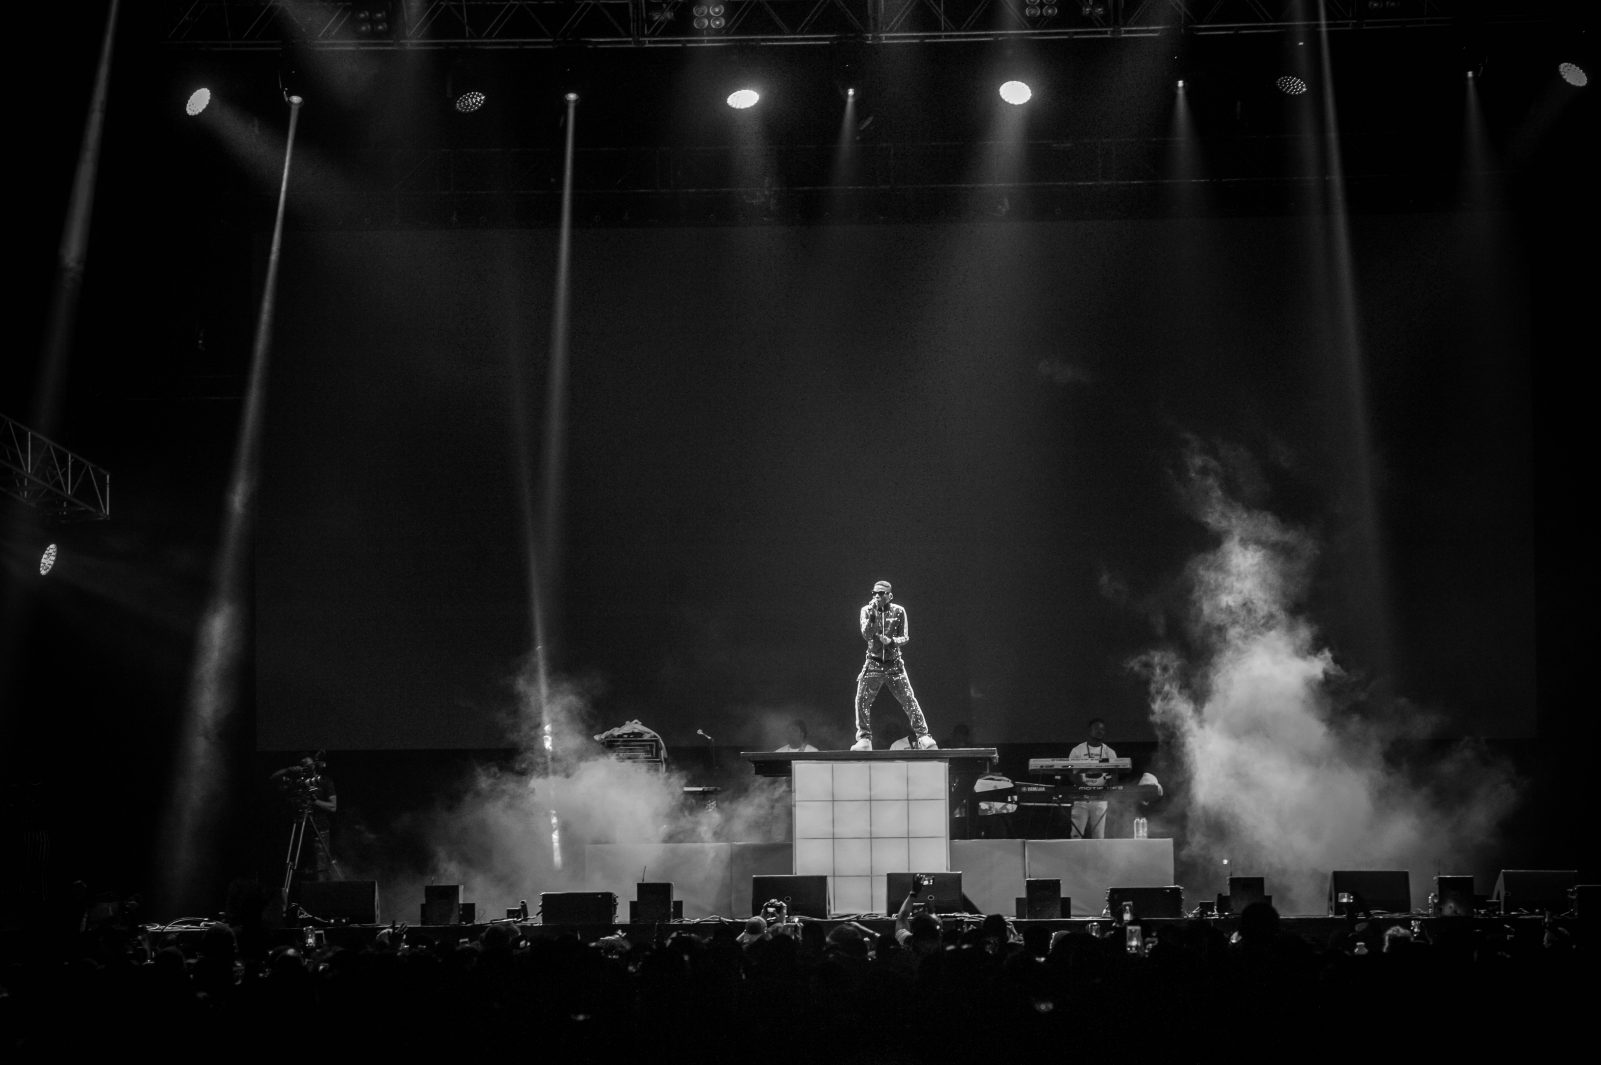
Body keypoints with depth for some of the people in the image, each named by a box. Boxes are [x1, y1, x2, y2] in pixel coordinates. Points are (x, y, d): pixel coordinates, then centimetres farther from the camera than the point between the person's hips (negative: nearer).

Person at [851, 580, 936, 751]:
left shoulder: (899, 611, -2)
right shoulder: (867, 610, -1)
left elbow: (905, 638, -2)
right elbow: (866, 635, -13)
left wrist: (890, 641, -21)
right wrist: (872, 615, -24)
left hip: (894, 664, -1)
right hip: (873, 663, 1)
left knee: (909, 700, -5)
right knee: (862, 700, -6)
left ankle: (923, 736, 2)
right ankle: (864, 739, 5)